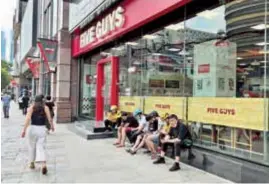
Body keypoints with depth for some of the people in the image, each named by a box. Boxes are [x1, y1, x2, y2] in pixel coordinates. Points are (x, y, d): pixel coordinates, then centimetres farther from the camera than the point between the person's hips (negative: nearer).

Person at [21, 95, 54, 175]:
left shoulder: (31, 108, 2)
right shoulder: (45, 108, 3)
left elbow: (28, 118, -11)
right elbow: (49, 119, -3)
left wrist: (24, 130, -15)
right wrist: (52, 126, 15)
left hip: (32, 128, 1)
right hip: (42, 129, 0)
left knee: (32, 146, 18)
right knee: (41, 147, -1)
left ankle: (32, 164, 31)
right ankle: (44, 164, -20)